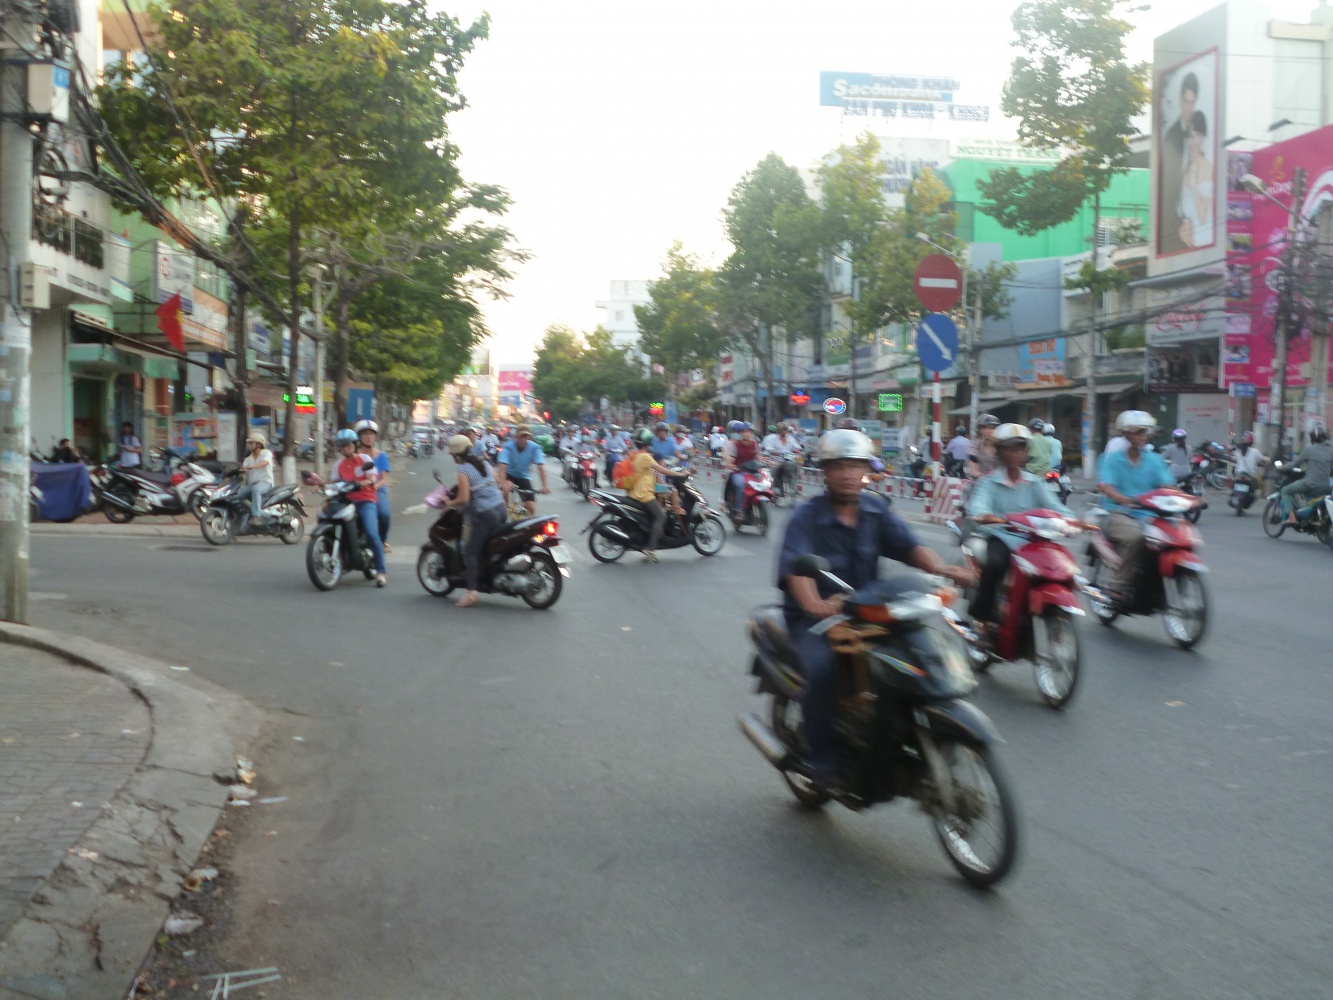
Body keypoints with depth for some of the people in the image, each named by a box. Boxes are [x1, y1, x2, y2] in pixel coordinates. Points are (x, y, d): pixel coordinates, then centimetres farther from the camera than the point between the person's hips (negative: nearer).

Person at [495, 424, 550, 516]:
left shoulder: (535, 447, -20)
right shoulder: (508, 446, -25)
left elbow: (541, 466, -29)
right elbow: (503, 465, -37)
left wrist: (544, 485, -42)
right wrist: (502, 483, -53)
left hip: (523, 477, 2)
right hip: (509, 474, -2)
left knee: (531, 508, -9)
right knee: (507, 486, -36)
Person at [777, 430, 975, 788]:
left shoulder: (877, 510, 6)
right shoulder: (806, 517, -8)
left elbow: (908, 545, -7)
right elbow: (795, 566, -25)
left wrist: (941, 568, -28)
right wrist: (813, 605, -45)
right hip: (815, 618, -4)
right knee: (821, 667, -32)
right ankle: (822, 758, -15)